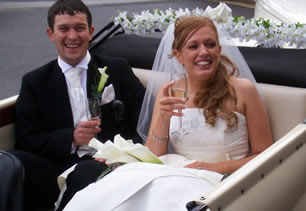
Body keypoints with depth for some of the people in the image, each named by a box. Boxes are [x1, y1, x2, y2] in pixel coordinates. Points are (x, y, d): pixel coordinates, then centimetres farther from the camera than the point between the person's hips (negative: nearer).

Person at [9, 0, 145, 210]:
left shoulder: (118, 69, 13)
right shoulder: (35, 82, 14)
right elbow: (26, 140, 6)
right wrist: (72, 138, -11)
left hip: (109, 164, -1)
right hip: (59, 168, 2)